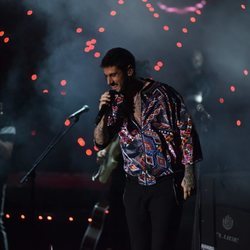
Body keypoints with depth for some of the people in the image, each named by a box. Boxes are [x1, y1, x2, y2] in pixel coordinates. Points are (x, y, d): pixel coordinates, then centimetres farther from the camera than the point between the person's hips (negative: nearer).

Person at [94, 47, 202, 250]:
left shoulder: (162, 94, -7)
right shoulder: (116, 102, 8)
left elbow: (186, 132, -6)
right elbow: (100, 142, 9)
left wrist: (188, 174, -10)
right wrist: (103, 114, -9)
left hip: (166, 185, -5)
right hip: (135, 187, 5)